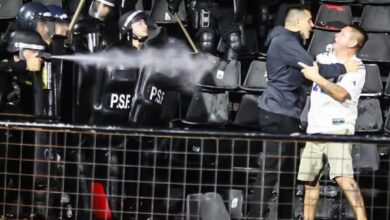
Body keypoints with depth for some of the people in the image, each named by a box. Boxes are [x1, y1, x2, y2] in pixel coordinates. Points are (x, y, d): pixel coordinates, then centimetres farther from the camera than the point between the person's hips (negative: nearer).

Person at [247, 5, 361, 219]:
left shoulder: (290, 42, 21)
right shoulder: (284, 41, -13)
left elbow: (307, 70, 18)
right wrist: (343, 68, -11)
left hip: (287, 115, 11)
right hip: (277, 115, -11)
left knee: (288, 170, 12)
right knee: (271, 169, -12)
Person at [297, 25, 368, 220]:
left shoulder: (356, 68, -5)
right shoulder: (324, 58, 15)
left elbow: (341, 94, -20)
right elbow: (301, 66, 32)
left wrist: (316, 77, -20)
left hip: (338, 129, -7)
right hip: (314, 129, 7)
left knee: (343, 177, -23)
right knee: (310, 179, 10)